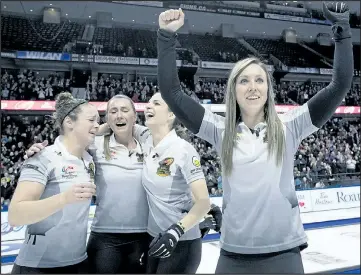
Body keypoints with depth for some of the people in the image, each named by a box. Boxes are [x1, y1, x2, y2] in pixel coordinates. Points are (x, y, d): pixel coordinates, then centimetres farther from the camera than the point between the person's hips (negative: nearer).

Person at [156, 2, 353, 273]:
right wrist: (167, 36, -8)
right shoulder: (221, 130, -1)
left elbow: (340, 86, -4)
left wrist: (342, 28, -8)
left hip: (283, 252, -1)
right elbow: (171, 93, -3)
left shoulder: (288, 127, -3)